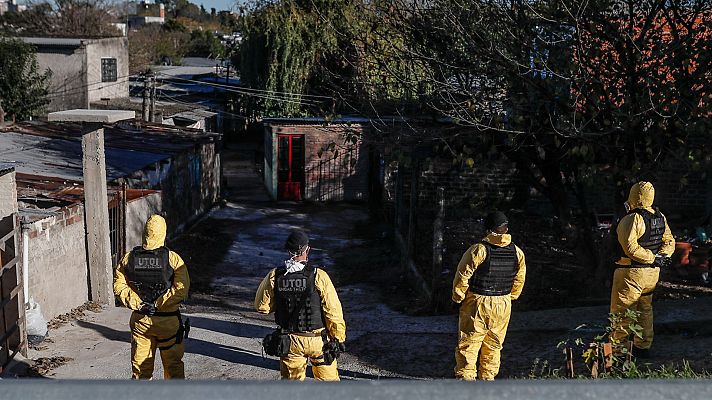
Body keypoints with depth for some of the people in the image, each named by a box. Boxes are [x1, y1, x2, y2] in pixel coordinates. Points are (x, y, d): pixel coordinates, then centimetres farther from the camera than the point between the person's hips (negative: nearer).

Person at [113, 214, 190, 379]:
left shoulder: (129, 258, -2)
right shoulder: (173, 259, -12)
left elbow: (119, 285, -4)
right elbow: (181, 289, -18)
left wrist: (137, 304, -6)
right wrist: (158, 304, -13)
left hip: (140, 320, 3)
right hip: (168, 321, -3)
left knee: (140, 366, 14)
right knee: (173, 365, 10)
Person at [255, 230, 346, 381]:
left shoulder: (274, 276, -9)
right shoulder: (318, 276, -17)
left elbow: (262, 306, 3)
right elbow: (333, 310, -14)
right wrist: (338, 338, -3)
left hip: (289, 340, 3)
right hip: (317, 340, -2)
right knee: (328, 379, 15)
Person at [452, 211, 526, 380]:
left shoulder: (479, 249, -15)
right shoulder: (517, 252, 1)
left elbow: (462, 276, -11)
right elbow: (519, 279, 12)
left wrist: (458, 297, 3)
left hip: (477, 304, -5)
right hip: (503, 306, 5)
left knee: (468, 344, 1)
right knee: (494, 346, 17)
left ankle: (466, 377, -3)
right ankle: (488, 378, 23)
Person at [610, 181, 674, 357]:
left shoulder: (631, 220, -20)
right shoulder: (661, 218, 6)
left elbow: (630, 248, -27)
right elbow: (670, 241, 10)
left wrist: (653, 258, -18)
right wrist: (662, 256, -5)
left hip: (631, 273, -8)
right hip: (652, 272, 8)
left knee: (621, 310, 3)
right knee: (645, 309, 20)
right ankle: (643, 347, 27)